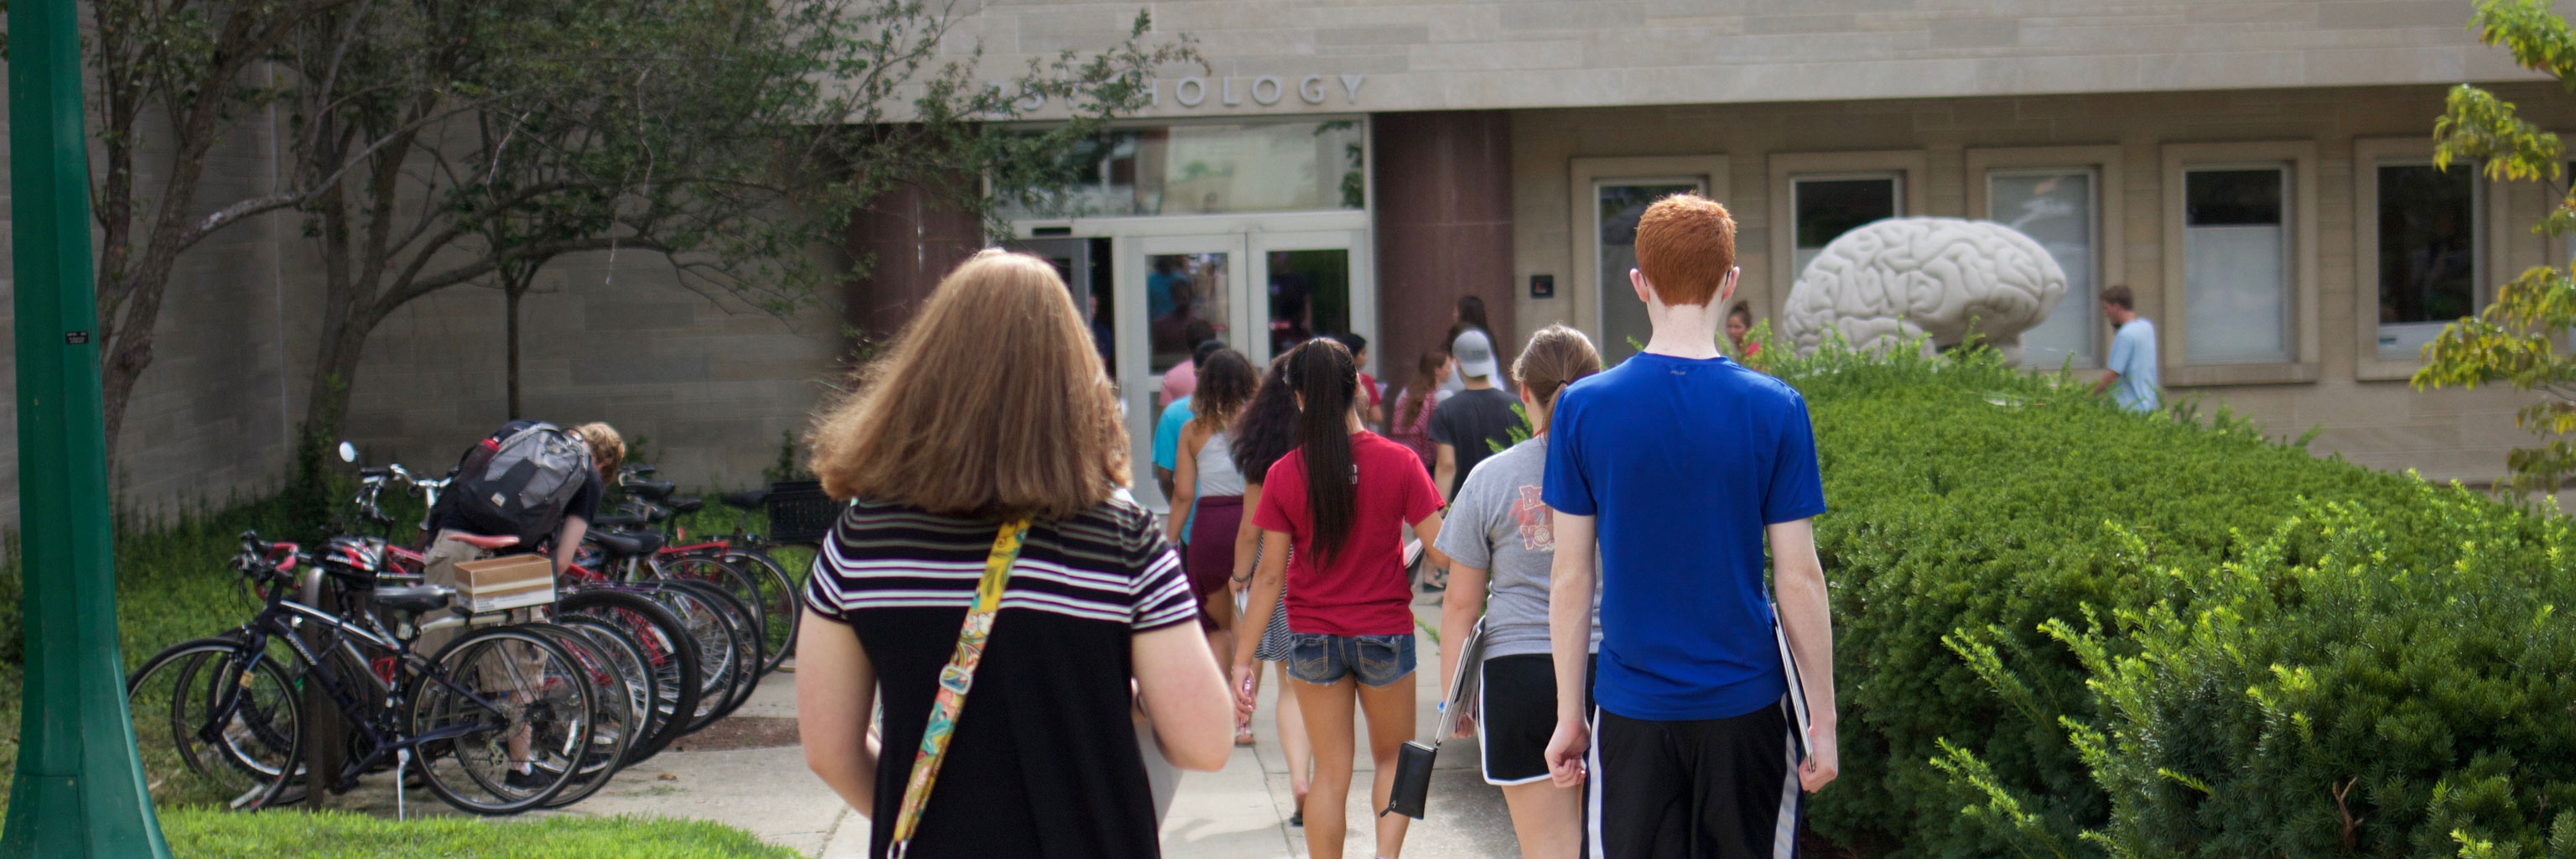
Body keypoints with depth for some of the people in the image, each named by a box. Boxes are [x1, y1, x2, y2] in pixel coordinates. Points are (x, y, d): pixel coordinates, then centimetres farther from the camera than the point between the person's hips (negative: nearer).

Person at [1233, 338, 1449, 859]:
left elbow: (1270, 574, -7)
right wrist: (1404, 552, 11)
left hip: (1313, 635, 0)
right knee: (1393, 757, 18)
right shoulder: (1397, 463, -10)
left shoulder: (1285, 474, -9)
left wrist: (1243, 658, -1)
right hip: (1385, 631, 0)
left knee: (1331, 773, 10)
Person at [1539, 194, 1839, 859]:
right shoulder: (1775, 411, -7)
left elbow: (1570, 576, -1)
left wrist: (1568, 715, 8)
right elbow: (1799, 581, -5)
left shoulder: (1583, 409, -4)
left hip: (1632, 710, 1)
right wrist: (1823, 721, 3)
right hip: (1746, 705, -1)